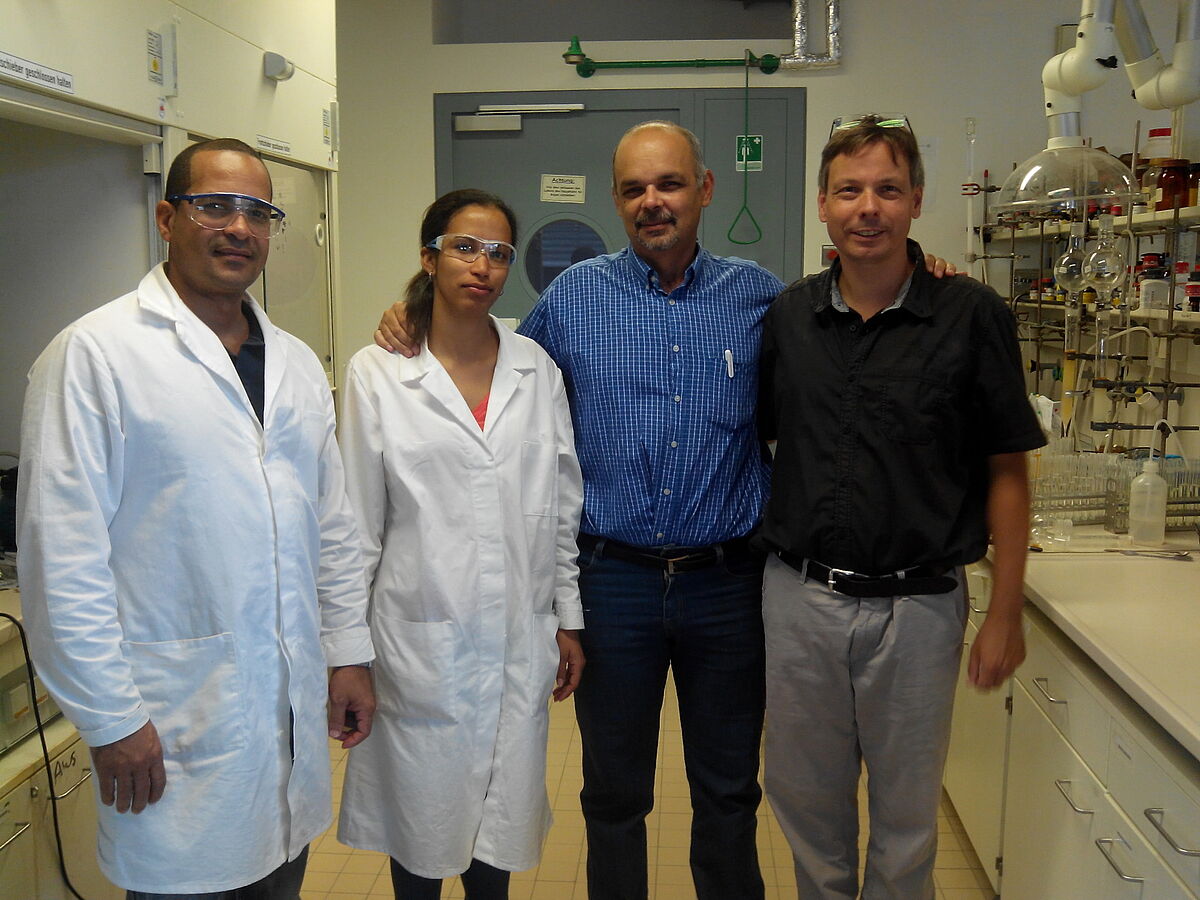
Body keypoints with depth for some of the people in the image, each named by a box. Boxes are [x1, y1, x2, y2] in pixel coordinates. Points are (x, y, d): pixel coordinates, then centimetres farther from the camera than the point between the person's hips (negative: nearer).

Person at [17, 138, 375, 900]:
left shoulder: (296, 362, 10)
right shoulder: (94, 353, -10)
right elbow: (63, 555, -13)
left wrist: (350, 652, 11)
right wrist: (111, 720, -12)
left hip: (296, 707, 6)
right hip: (176, 723, -6)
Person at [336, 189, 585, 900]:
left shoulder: (537, 368, 4)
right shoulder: (377, 373, -5)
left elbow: (563, 507, 8)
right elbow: (358, 523, -2)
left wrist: (568, 620, 8)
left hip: (519, 642, 3)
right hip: (421, 640, -2)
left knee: (502, 809, 15)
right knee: (422, 814, 12)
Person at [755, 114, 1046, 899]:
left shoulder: (972, 317, -8)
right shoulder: (786, 317, 0)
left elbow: (1007, 472, -4)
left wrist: (1006, 614, -5)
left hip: (918, 604, -2)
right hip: (800, 595, 3)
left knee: (907, 812, 17)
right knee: (806, 800, 19)